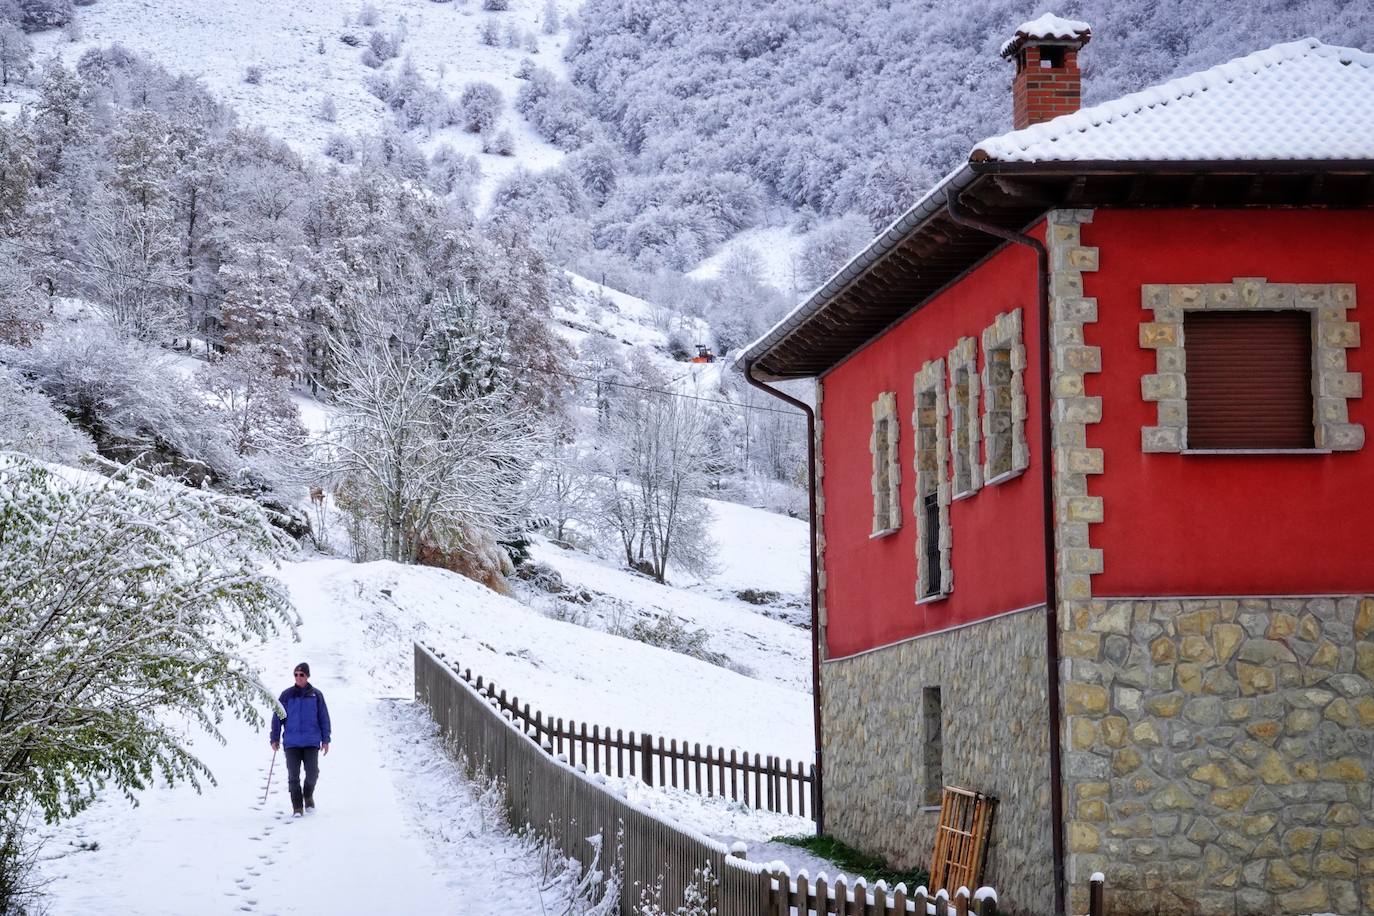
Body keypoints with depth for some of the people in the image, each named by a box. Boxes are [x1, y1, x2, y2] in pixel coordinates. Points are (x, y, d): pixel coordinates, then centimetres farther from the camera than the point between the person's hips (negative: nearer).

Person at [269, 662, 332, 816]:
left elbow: (324, 718, 9)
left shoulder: (316, 695, 5)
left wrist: (325, 740, 5)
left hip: (311, 742, 0)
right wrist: (274, 738, 3)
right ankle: (297, 807, 6)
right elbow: (277, 717, 7)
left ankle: (308, 796, 23)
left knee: (312, 772, -6)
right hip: (291, 743, 0)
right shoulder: (287, 695, 4)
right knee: (293, 776, -4)